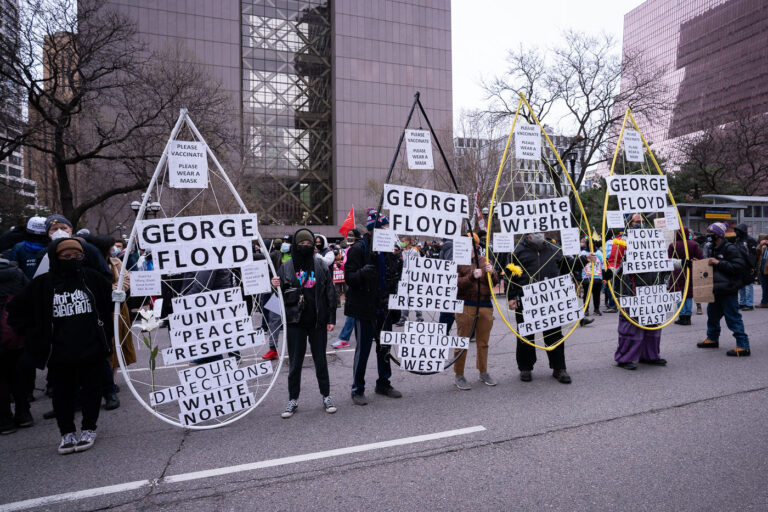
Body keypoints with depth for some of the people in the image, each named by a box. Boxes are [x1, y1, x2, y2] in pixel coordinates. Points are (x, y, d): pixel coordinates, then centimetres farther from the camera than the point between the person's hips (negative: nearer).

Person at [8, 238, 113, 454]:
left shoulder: (92, 278, 0)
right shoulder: (43, 284, -1)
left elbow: (112, 298, 10)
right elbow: (16, 310, 7)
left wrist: (105, 330, 7)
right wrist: (35, 335, 1)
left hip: (92, 349, 0)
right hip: (59, 353, 0)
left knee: (91, 389, 10)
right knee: (63, 393, 11)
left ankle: (89, 429, 25)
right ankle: (67, 433, 26)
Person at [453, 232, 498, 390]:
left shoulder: (484, 261, 14)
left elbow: (495, 282, 9)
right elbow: (456, 284, -11)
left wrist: (492, 273, -12)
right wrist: (472, 277, -24)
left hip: (485, 306, 4)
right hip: (465, 306, -4)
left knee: (483, 342, 14)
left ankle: (483, 372, 28)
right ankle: (459, 375, 11)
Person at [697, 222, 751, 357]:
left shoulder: (730, 249, -14)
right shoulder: (713, 249, 13)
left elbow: (739, 266, -21)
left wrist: (719, 263, -24)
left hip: (728, 290, -9)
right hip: (716, 290, 9)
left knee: (733, 317, -6)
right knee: (712, 313, 18)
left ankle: (743, 346, 0)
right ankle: (712, 339, 34)